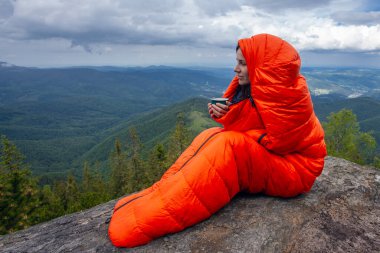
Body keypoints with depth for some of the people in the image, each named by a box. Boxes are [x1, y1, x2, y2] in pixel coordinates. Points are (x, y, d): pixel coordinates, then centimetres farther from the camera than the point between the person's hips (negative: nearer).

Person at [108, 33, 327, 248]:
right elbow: (247, 123, 6)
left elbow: (274, 141, -23)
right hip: (267, 154, 8)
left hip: (295, 169, -8)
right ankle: (156, 196, -18)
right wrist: (227, 115, -16)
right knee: (210, 136, -9)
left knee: (227, 145, -32)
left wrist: (232, 120, -14)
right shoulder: (249, 86, 5)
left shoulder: (290, 96, -19)